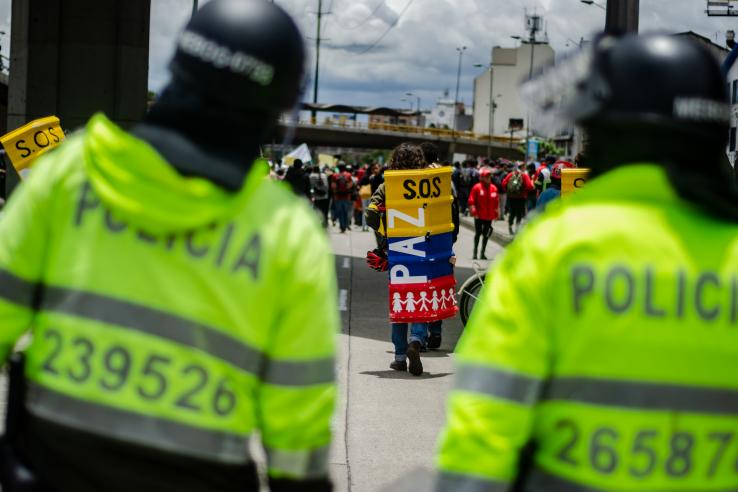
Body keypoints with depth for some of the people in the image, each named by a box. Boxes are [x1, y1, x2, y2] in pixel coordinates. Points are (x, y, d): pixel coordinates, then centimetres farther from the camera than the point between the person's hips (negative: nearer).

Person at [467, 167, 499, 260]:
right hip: (479, 216, -3)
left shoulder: (494, 188, 5)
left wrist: (496, 212, 8)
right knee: (478, 233, 2)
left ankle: (483, 253, 16)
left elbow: (496, 202, 12)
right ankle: (475, 253, 9)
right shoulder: (477, 187, -6)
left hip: (489, 216, 3)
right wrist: (473, 211, -12)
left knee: (486, 234, 7)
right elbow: (471, 201, -5)